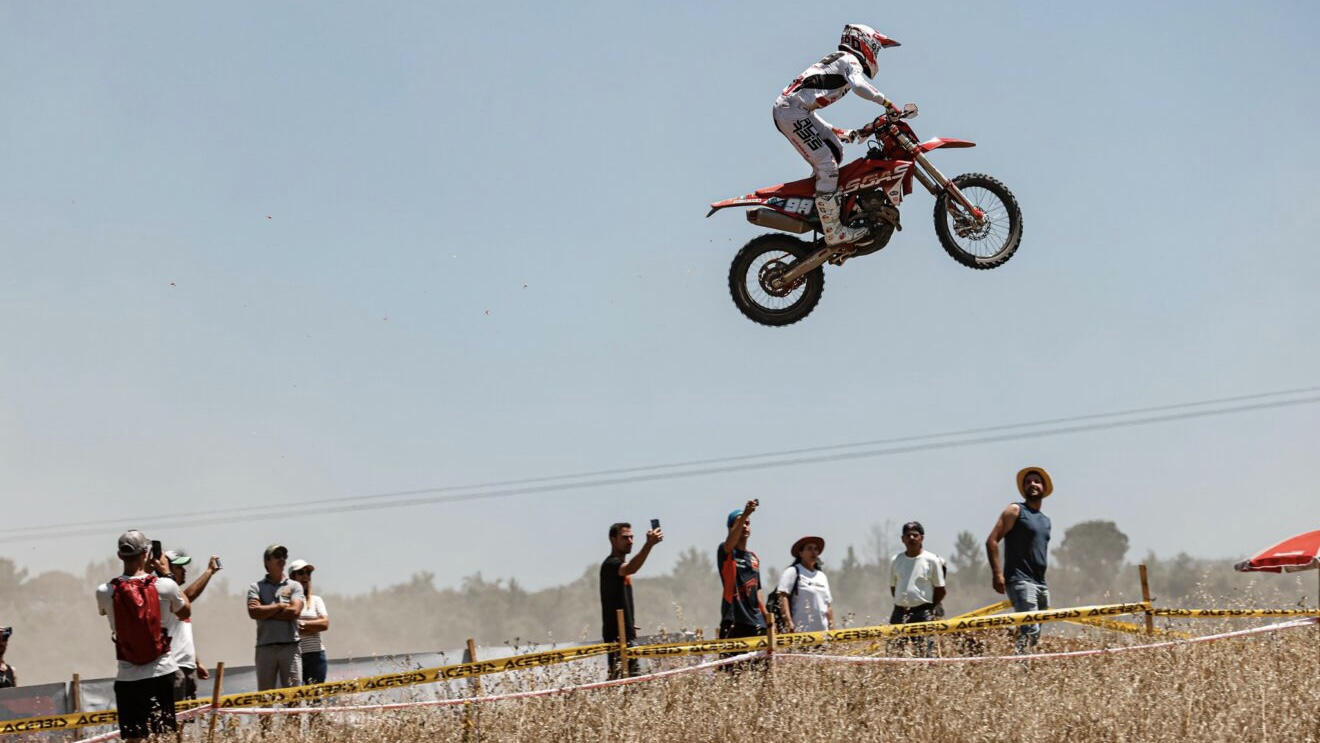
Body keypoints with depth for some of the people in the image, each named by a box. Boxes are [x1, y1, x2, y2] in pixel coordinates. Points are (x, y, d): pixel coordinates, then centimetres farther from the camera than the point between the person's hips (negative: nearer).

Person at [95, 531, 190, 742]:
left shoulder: (104, 592, -5)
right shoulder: (165, 586, -7)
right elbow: (186, 612, 13)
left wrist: (142, 571, 17)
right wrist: (167, 574, 17)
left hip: (128, 677, 1)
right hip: (163, 673, -1)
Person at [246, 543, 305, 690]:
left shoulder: (294, 586, 11)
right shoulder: (256, 587, 10)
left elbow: (294, 611, -5)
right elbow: (253, 612, -7)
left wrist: (266, 612, -3)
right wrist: (280, 606, -2)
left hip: (290, 646, 0)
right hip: (265, 648, 0)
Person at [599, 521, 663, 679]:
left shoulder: (620, 564, 19)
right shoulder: (611, 564, -13)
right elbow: (631, 569, -37)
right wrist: (649, 544, -47)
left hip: (626, 633, 10)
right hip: (616, 635, -10)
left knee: (633, 676, 7)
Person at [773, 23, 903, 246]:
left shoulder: (834, 61, 29)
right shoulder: (849, 60, 1)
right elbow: (860, 86, -23)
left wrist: (843, 133, 28)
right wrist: (888, 104, -17)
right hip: (795, 111, -10)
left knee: (835, 152, 17)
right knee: (827, 165, -12)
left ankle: (815, 207, 21)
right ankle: (833, 231, -12)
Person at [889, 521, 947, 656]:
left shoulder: (931, 560, -3)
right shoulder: (896, 560, 8)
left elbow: (940, 589, 2)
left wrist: (930, 609, 1)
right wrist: (901, 605, 8)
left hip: (923, 613, -4)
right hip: (900, 613, 4)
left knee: (924, 653, -10)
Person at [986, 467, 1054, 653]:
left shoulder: (1046, 520, 23)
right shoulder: (1016, 511, 0)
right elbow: (992, 541, -8)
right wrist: (997, 573, -18)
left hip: (1040, 584, 8)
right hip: (1020, 581, -8)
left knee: (1036, 635, 6)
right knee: (1030, 630, -22)